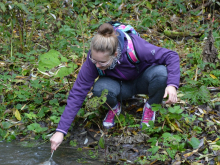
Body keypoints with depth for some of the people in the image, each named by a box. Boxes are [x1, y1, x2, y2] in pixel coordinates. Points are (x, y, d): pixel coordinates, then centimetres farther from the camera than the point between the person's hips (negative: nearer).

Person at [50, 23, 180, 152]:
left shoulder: (135, 46, -36)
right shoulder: (93, 60, -29)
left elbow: (172, 56, -27)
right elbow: (77, 94, -26)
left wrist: (172, 85, -43)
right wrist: (61, 131, -31)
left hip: (142, 81, 0)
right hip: (123, 87, 0)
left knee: (160, 73, -36)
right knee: (100, 88, -35)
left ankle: (150, 107, -3)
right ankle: (114, 107, 2)